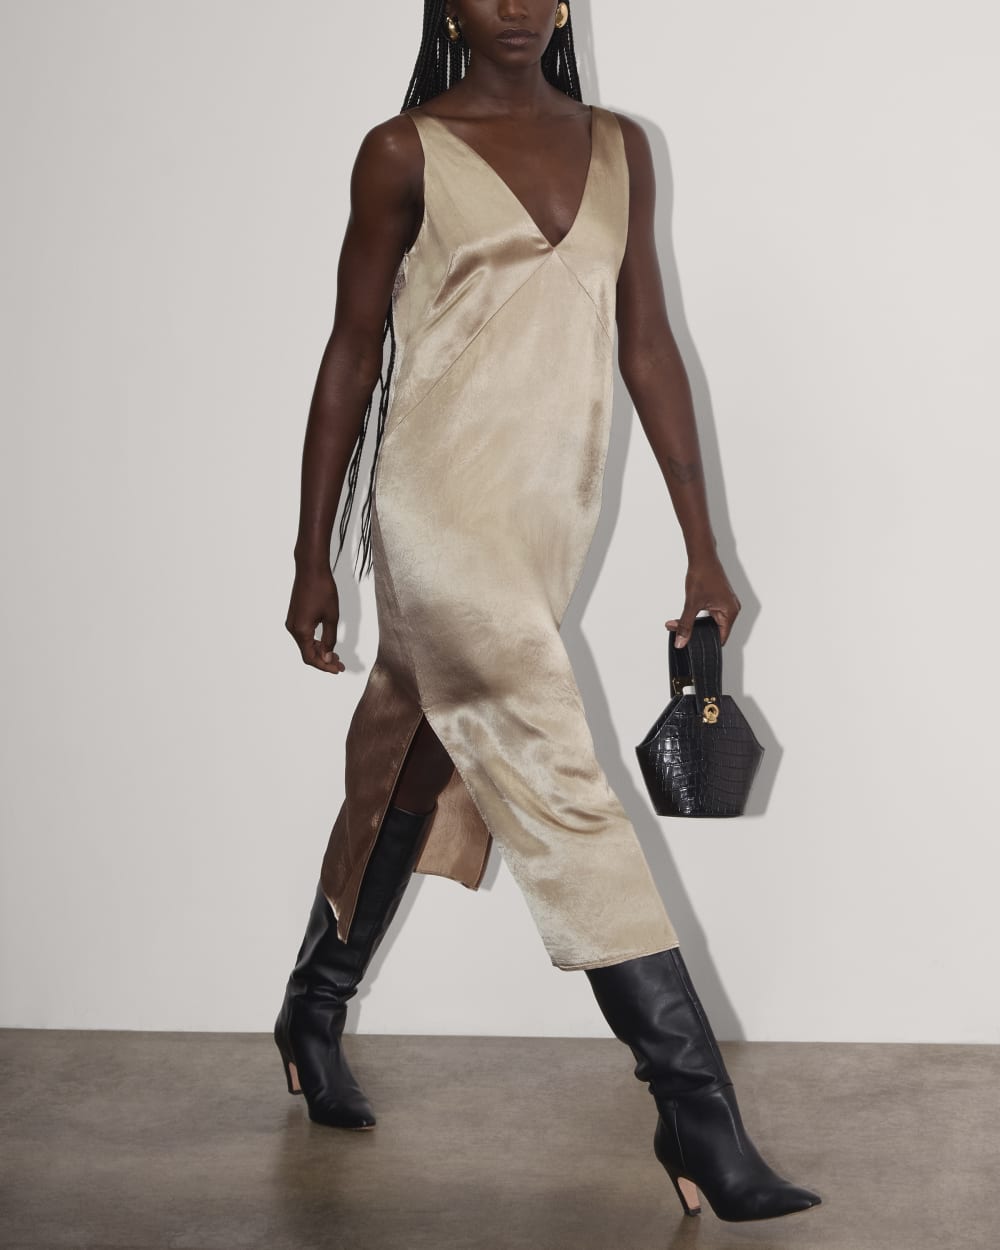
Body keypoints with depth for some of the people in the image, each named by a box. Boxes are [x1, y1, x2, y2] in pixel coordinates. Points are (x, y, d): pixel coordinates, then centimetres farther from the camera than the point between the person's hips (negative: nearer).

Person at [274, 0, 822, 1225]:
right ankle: (698, 1115, -10)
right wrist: (313, 559, 2)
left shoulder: (616, 148, 11)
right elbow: (351, 356, 1)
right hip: (443, 513, -6)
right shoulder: (405, 153, -1)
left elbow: (647, 348, 10)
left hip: (551, 523, 6)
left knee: (422, 778, 18)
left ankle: (313, 1015, 38)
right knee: (564, 793, -12)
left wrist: (702, 549, 6)